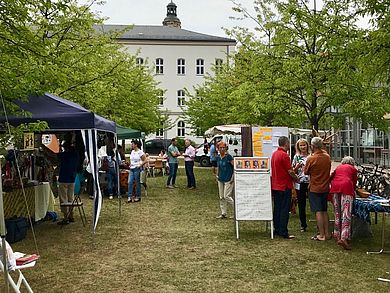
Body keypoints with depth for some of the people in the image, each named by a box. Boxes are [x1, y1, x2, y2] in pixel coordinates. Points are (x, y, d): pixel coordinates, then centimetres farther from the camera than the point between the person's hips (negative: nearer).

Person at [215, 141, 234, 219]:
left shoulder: (228, 157, -12)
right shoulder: (218, 158, 8)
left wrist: (233, 177, -14)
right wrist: (217, 175, 13)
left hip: (228, 180, -7)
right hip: (220, 180, 7)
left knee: (226, 196, -8)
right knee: (221, 197, 9)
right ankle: (223, 213, 18)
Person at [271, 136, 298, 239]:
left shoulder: (274, 154, 10)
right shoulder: (284, 155, -17)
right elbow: (290, 171, -17)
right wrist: (297, 178, 1)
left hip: (275, 186, 9)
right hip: (284, 186, -9)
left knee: (277, 208, 14)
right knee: (284, 210, -4)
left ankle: (277, 229, 20)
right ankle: (283, 232, -2)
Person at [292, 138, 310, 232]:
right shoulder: (296, 157, 6)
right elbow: (293, 171, 7)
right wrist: (297, 167, -12)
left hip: (310, 182, -1)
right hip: (300, 183, 1)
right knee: (301, 205, 8)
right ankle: (303, 225, 19)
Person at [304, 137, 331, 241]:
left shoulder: (311, 159, -17)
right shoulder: (327, 157, -1)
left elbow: (306, 172, -6)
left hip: (314, 188, -5)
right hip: (325, 188, 6)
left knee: (318, 211, -1)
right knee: (324, 211, 14)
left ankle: (321, 235, 2)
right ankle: (327, 233, 19)